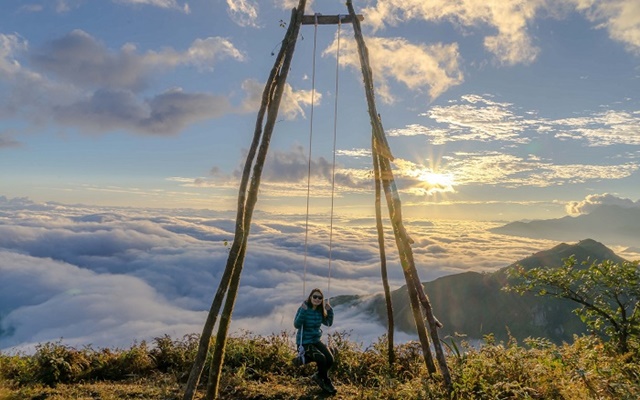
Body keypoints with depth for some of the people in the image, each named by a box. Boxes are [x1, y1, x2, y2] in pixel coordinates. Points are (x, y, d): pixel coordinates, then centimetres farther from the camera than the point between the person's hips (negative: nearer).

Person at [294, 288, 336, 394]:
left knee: (330, 359, -13)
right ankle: (327, 382, 4)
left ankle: (319, 376, 18)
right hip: (304, 342, -6)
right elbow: (297, 325, -28)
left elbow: (329, 323, 9)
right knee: (321, 358, -24)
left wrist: (329, 310, -5)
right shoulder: (303, 308, -17)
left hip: (316, 340, 6)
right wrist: (303, 310, -38)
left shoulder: (320, 311, 2)